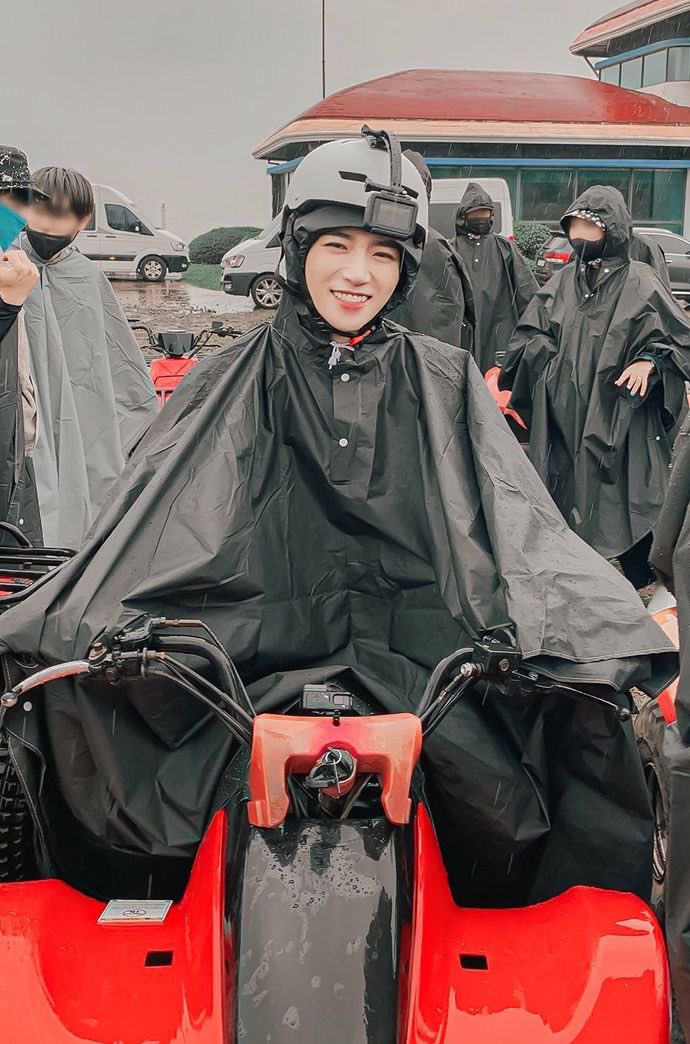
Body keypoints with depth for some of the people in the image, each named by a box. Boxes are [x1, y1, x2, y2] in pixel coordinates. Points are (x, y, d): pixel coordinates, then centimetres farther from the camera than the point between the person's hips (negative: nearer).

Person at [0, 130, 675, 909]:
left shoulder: (444, 383, 12)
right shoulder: (232, 383, 10)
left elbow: (518, 522, 7)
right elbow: (145, 520, 3)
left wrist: (598, 633, -8)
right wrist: (77, 628, -12)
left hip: (416, 649, 0)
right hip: (259, 647, 0)